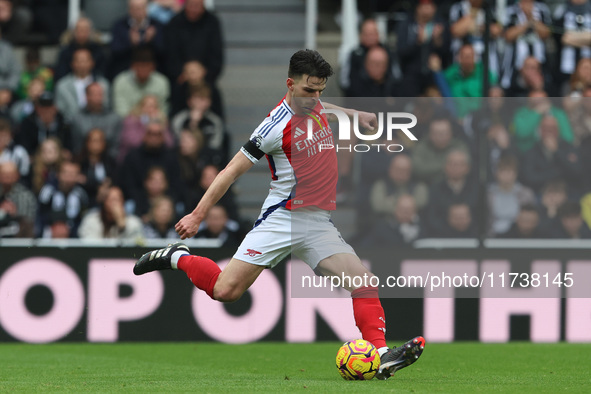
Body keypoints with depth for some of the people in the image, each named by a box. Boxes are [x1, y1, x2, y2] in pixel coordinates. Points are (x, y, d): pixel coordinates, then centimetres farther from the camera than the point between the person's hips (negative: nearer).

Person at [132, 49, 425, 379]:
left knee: (363, 281, -13)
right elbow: (233, 171, -9)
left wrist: (355, 115, 34)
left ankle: (380, 353, -16)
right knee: (225, 291, -11)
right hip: (281, 220, -6)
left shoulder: (314, 105, 6)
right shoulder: (277, 126, -15)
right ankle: (178, 258, 16)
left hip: (319, 223, 6)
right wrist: (198, 215, -8)